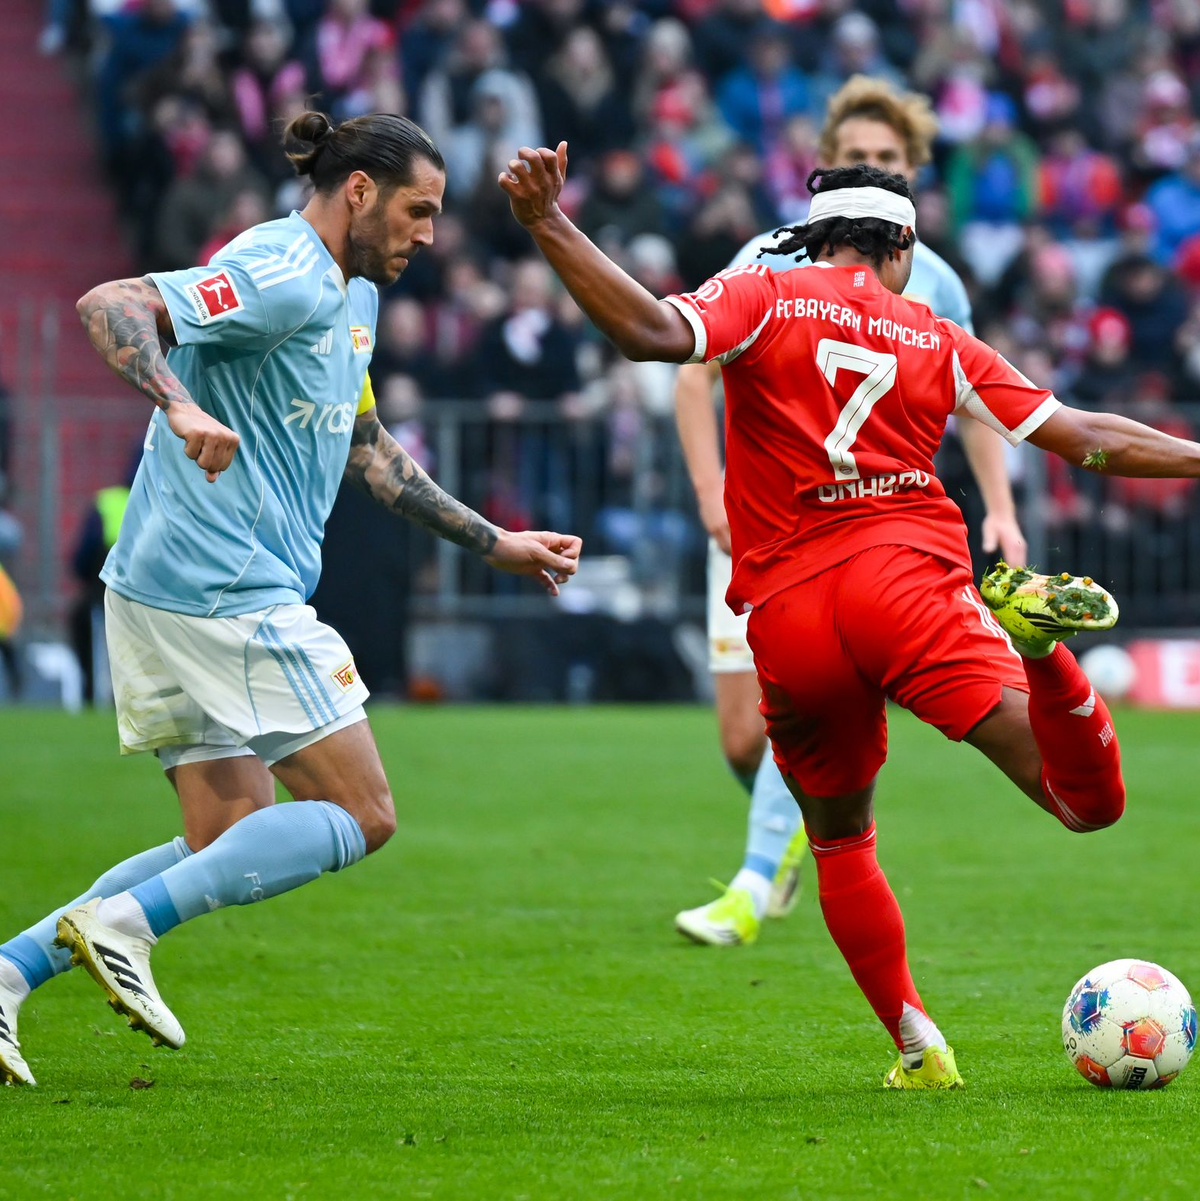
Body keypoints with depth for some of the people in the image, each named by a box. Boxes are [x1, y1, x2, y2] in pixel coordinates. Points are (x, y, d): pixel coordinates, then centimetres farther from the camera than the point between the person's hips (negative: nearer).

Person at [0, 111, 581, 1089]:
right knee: (360, 815, -4)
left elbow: (366, 452, 31)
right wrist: (181, 406, -40)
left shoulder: (352, 296, 19)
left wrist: (495, 544, 30)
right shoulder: (284, 277, -13)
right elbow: (107, 305, -24)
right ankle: (124, 922, -12)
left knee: (228, 849, 11)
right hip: (227, 593, -10)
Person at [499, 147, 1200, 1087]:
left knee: (839, 837, 24)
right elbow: (1082, 437, 14)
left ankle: (917, 1044, 15)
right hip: (909, 580, -1)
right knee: (1087, 803, -9)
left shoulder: (765, 298, 9)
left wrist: (550, 227, -10)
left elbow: (653, 333, -11)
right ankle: (1037, 642, -38)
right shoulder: (937, 341, 15)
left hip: (787, 615, 1)